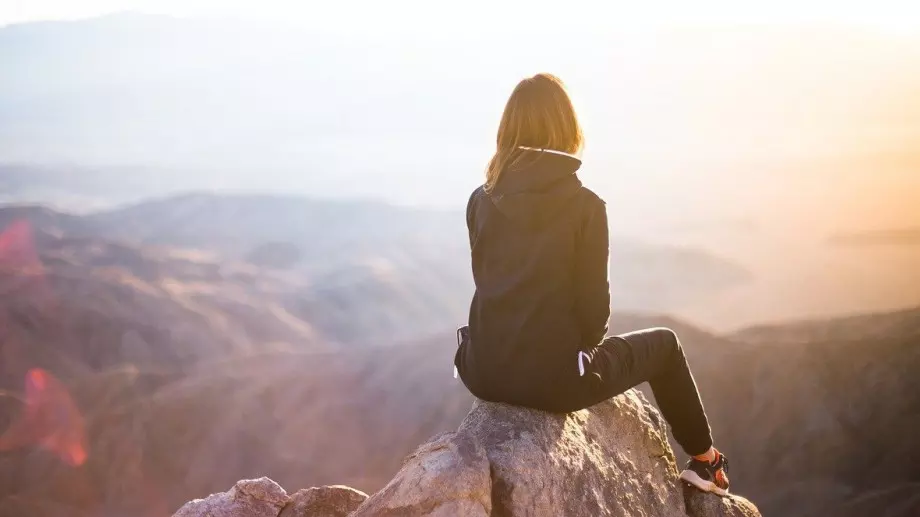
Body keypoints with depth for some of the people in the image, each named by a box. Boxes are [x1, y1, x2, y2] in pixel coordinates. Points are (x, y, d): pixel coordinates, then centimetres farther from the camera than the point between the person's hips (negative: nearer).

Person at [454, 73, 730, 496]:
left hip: (486, 372, 5)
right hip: (553, 378, -4)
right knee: (663, 344, 22)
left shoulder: (481, 201, 1)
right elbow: (593, 302, -8)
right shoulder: (584, 205, -11)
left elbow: (492, 285, 11)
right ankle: (705, 461, 37)